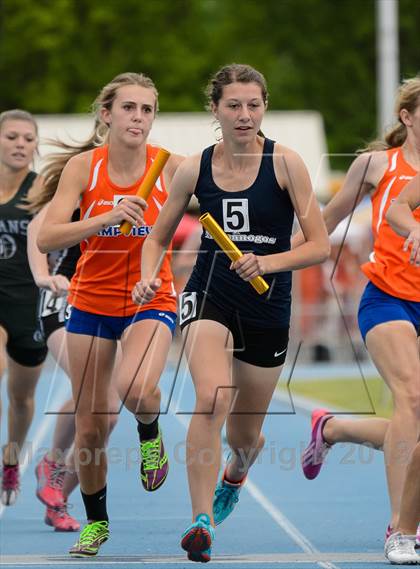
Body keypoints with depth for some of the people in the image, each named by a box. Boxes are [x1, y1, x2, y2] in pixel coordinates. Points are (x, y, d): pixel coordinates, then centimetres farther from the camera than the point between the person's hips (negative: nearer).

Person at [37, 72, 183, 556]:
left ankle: (150, 434, 4)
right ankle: (95, 521, 29)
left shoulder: (171, 167, -10)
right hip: (91, 303, 1)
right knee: (90, 427, 5)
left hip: (150, 301, -1)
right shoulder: (82, 166, -10)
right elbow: (46, 238, -19)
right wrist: (108, 217, -31)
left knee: (136, 388, -32)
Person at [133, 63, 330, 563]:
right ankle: (202, 523, -28)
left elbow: (319, 246, -10)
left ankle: (233, 478, 51)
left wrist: (269, 263, -26)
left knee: (245, 436, 13)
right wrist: (149, 277, -9)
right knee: (212, 399, -29)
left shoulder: (284, 163, -9)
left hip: (268, 310, 0)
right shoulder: (194, 168, -2)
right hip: (209, 297, 0)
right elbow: (157, 238, 11)